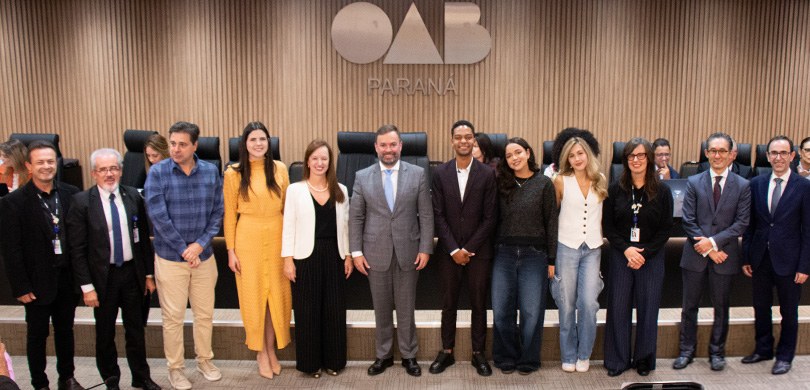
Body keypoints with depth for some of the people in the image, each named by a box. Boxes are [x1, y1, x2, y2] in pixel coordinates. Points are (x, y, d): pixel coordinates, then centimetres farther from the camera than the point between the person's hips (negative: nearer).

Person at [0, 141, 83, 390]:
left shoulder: (71, 194, -2)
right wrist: (21, 287, -11)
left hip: (68, 278, 3)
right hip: (38, 282, -3)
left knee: (65, 329, 17)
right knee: (37, 334, 12)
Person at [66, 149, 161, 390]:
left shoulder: (133, 196, -1)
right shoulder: (81, 202, -9)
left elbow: (143, 237, 5)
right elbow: (77, 249, -8)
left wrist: (149, 274, 6)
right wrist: (87, 286, -11)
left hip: (132, 273, 2)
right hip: (103, 277, -2)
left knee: (136, 329, 14)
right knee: (105, 333, 13)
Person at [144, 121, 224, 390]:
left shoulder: (211, 171, -2)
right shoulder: (157, 172, -10)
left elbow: (217, 212, 0)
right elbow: (158, 216, -14)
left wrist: (200, 244, -11)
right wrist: (184, 250, -12)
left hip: (204, 256, 3)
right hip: (170, 258, -2)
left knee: (205, 314, 14)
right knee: (173, 317, 8)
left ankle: (205, 360, 34)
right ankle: (175, 368, 26)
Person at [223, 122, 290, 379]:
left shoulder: (279, 169, 1)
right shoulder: (234, 173, -4)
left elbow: (287, 207, 7)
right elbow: (229, 214, -1)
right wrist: (231, 250, -3)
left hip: (277, 238, 2)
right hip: (248, 239, -2)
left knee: (276, 295, 8)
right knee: (253, 295, 7)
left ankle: (272, 350, 26)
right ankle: (260, 353, 23)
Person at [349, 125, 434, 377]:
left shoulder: (418, 174, 0)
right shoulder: (362, 177, 2)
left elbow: (426, 215, 0)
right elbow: (355, 217, 3)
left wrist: (425, 249, -5)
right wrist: (356, 251, -2)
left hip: (408, 252, -1)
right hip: (376, 253, 1)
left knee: (406, 307, 9)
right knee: (381, 308, 12)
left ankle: (409, 355, 26)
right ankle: (383, 355, 27)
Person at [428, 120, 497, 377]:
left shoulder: (487, 174, -3)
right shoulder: (440, 173, 0)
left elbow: (490, 217, -5)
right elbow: (438, 215, -2)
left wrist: (468, 249, -9)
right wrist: (454, 249, -9)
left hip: (478, 250, -1)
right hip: (448, 251, 1)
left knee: (479, 304, 9)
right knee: (448, 304, 11)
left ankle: (478, 353, 23)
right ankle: (447, 351, 25)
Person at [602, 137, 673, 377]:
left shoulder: (662, 191, -1)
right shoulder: (616, 189, 1)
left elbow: (666, 229, -1)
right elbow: (607, 225, 1)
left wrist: (644, 253, -10)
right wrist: (626, 250, -11)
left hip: (651, 257, 0)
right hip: (621, 256, 0)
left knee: (648, 308, 7)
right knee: (618, 308, 4)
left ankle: (644, 359, 23)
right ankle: (617, 360, 16)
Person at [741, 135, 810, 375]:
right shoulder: (756, 184, 2)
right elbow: (749, 224, 5)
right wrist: (746, 257, 3)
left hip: (788, 261, -3)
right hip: (760, 258, 3)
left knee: (788, 311, 12)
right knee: (761, 308, 15)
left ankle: (785, 356, 28)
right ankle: (763, 349, 33)